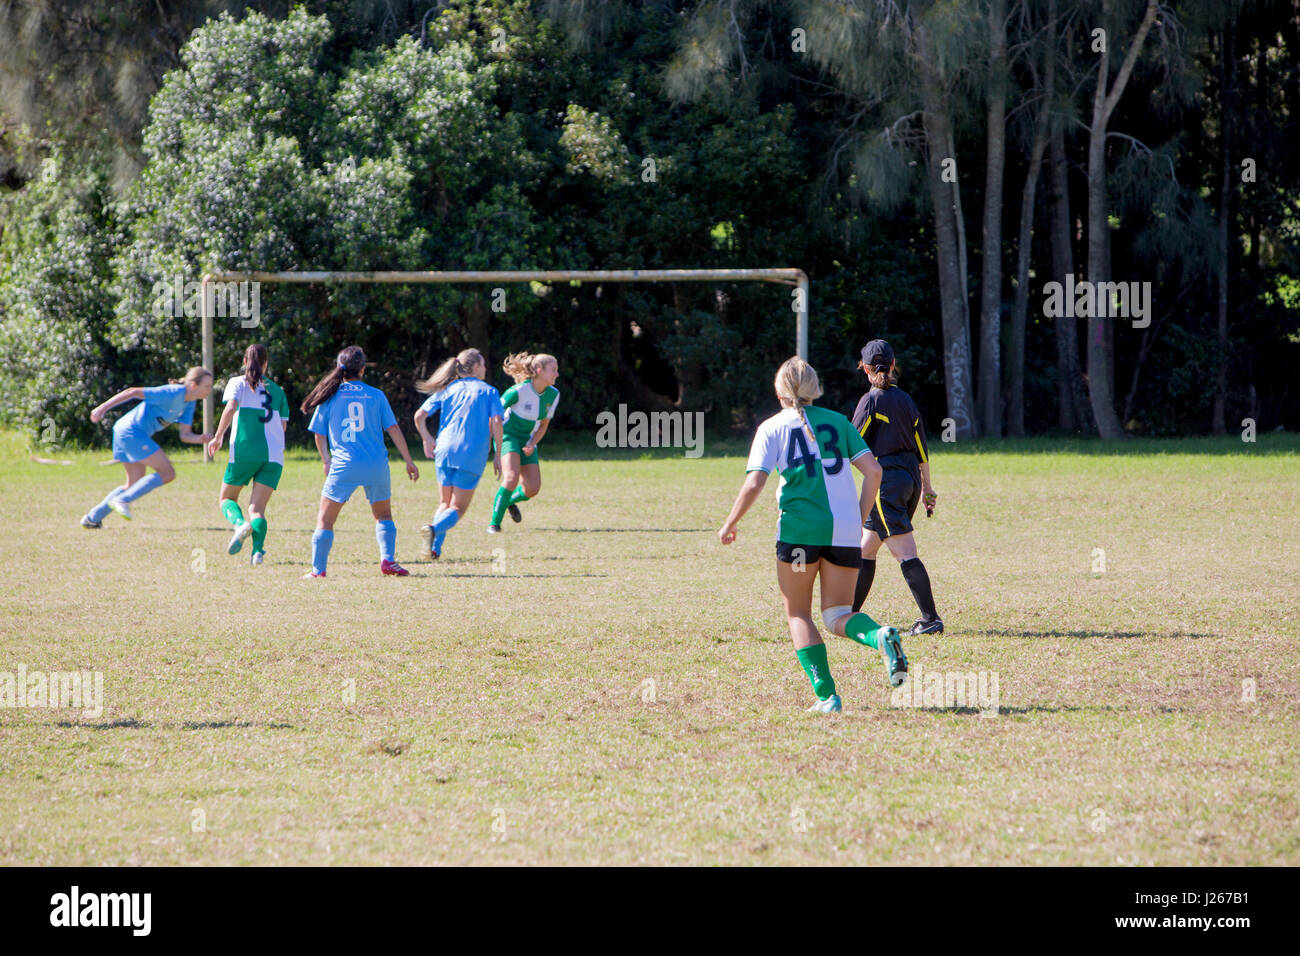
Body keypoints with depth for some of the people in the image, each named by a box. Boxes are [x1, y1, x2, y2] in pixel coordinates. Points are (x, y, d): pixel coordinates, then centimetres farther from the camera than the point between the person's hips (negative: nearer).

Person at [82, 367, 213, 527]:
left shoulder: (189, 404, 9)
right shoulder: (172, 393, -19)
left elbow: (185, 435, 9)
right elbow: (133, 392, -17)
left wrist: (200, 439, -14)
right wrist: (103, 407, -19)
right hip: (132, 431, -10)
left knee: (135, 484, 17)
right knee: (167, 473, -12)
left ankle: (93, 518, 21)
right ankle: (122, 500, -13)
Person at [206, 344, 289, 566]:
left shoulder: (238, 383, 7)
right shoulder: (276, 390, 17)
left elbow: (231, 407, -11)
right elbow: (283, 424, 15)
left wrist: (218, 437, -6)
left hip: (244, 451, -3)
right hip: (273, 454, 3)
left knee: (226, 499, 13)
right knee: (257, 507, 0)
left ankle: (240, 524, -19)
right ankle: (258, 549, -26)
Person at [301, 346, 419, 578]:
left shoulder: (330, 396, 4)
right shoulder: (376, 395, 4)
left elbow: (319, 435, 8)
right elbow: (393, 429, 3)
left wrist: (327, 461, 23)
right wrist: (408, 461, 9)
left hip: (344, 465, -1)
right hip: (376, 465, 1)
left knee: (325, 518, 6)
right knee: (383, 515, 19)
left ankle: (318, 569, 0)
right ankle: (388, 560, 4)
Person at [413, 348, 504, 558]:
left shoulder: (448, 389, 15)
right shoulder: (489, 391, 7)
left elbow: (419, 416, 8)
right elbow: (496, 422, -6)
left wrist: (427, 440, 21)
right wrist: (497, 455, -2)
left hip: (445, 451, 3)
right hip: (473, 456, -3)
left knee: (445, 503, 17)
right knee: (457, 508, 2)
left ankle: (435, 547, -1)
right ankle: (434, 529, -28)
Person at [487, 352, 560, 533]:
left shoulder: (553, 395, -3)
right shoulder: (519, 391, -21)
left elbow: (543, 425, 9)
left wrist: (532, 444, -8)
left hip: (527, 440, 6)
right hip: (507, 435, -6)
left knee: (533, 489, -6)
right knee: (512, 477, -29)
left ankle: (512, 500, 30)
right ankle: (494, 523, -17)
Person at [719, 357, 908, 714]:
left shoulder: (772, 428, 4)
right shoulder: (838, 422, 12)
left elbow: (754, 484, -6)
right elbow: (873, 471, 5)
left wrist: (730, 524, 7)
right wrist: (859, 518, 16)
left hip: (799, 527, -3)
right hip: (844, 529, 3)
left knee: (798, 614, 11)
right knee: (837, 614, 10)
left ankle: (826, 694, -4)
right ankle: (880, 637, -23)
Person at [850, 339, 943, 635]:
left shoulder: (872, 400, -10)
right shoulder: (906, 400, 11)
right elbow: (921, 447, 16)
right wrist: (927, 489, 23)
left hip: (887, 480, -8)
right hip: (911, 476, 8)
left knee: (905, 553, -9)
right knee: (865, 547, 15)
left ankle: (930, 619, -14)